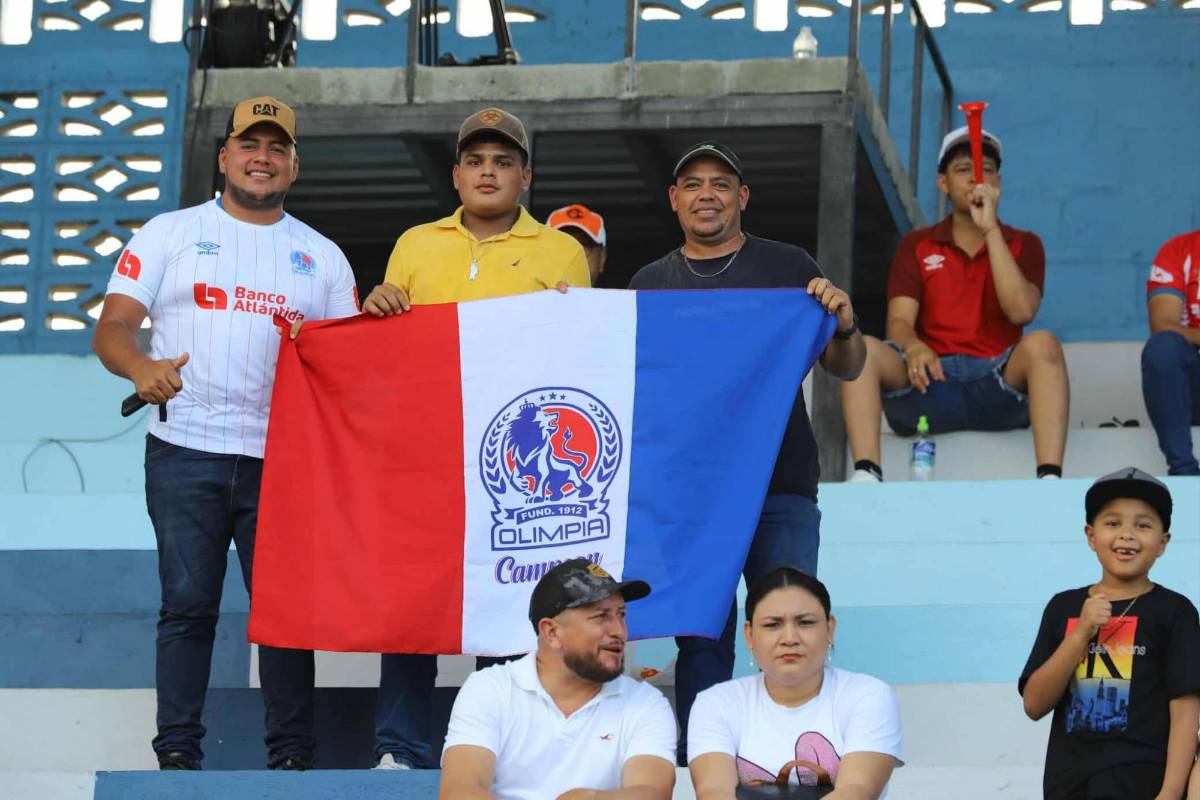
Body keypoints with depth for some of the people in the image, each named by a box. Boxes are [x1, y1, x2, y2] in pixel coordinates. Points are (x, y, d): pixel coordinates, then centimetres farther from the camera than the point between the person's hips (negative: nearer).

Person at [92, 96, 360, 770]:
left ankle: (293, 756, 2)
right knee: (187, 605, -3)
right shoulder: (170, 234, 11)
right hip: (185, 454, -1)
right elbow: (112, 328, 3)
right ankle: (177, 753, 1)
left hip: (281, 458, 1)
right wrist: (141, 368, -18)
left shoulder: (322, 256, 17)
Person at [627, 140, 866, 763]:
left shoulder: (787, 267, 8)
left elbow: (847, 369, 8)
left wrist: (843, 327, -13)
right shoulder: (650, 284, 15)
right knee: (701, 638, 2)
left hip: (781, 486, -2)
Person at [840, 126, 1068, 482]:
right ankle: (865, 476, -42)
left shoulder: (1022, 245, 14)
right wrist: (914, 348, -24)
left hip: (999, 384, -1)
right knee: (862, 348, -26)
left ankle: (1050, 479, -46)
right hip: (931, 381, 1)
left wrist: (990, 228, -9)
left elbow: (1021, 310, -7)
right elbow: (899, 322, 2)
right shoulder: (916, 246, 16)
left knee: (1042, 344, -32)